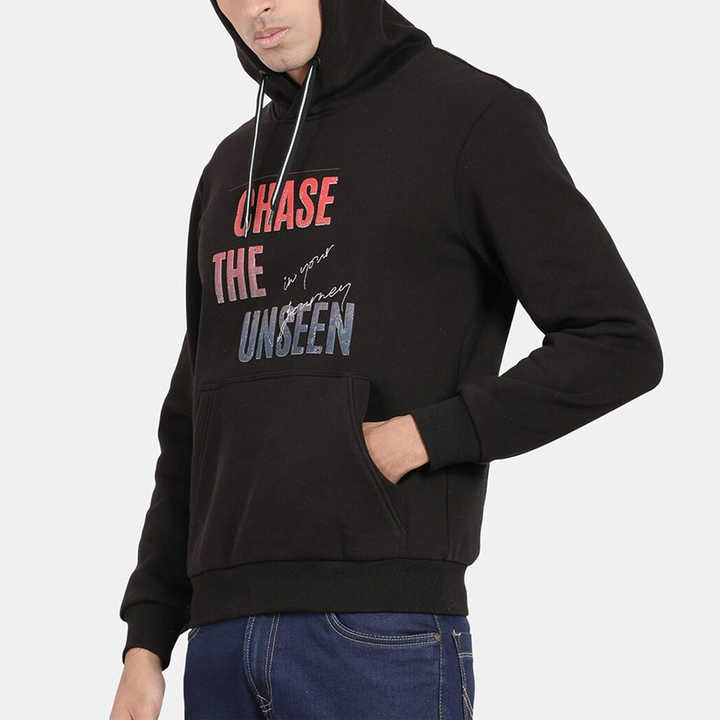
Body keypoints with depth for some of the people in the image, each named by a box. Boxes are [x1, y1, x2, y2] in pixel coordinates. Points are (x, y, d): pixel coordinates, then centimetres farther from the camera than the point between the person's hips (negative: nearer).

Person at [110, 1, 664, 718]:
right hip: (220, 638, 6)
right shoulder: (231, 169, 20)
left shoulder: (472, 113, 1)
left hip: (383, 626, -6)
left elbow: (619, 345, -4)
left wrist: (421, 438, -10)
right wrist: (146, 639, 14)